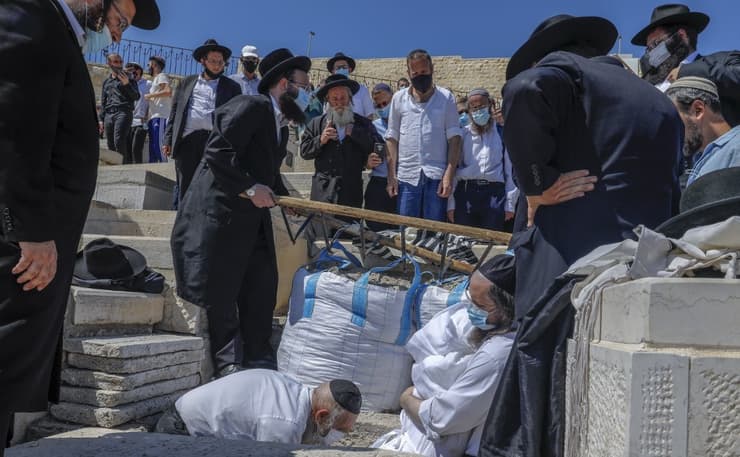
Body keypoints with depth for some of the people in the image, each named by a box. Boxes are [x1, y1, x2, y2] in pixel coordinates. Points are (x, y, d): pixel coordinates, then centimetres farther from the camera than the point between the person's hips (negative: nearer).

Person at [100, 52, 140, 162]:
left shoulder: (128, 77, 11)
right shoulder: (106, 81, 23)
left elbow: (136, 97, 2)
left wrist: (127, 84, -13)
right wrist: (102, 120, 18)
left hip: (123, 113, -5)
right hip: (108, 115, 5)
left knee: (119, 141, -23)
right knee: (111, 146, 2)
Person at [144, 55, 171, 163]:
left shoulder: (161, 76, 2)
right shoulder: (155, 80, 28)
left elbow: (168, 91, -17)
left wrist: (150, 95, -9)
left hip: (160, 117, -10)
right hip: (153, 117, 10)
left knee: (158, 146, -17)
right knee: (152, 147, 8)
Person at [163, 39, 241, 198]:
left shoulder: (232, 87, 15)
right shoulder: (187, 82, 19)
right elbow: (175, 112, 16)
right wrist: (168, 140, 7)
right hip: (187, 140, 2)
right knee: (185, 187, 2)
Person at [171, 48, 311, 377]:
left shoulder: (281, 125, 16)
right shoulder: (251, 106, -13)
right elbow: (217, 153, -22)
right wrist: (250, 188, -21)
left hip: (253, 217, 9)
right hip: (221, 213, -9)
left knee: (263, 286, 8)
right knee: (221, 291, -2)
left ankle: (258, 357, 18)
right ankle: (227, 362, 8)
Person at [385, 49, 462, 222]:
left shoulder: (446, 98, 6)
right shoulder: (399, 98, 11)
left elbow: (454, 138, 2)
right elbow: (392, 138, 9)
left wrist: (449, 175, -8)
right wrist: (391, 175, 0)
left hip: (436, 176, -1)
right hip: (407, 176, 1)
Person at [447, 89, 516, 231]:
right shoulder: (462, 135, 8)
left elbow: (510, 170, 6)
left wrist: (510, 204, 3)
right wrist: (451, 204, 3)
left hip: (494, 194, -1)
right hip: (465, 193, 1)